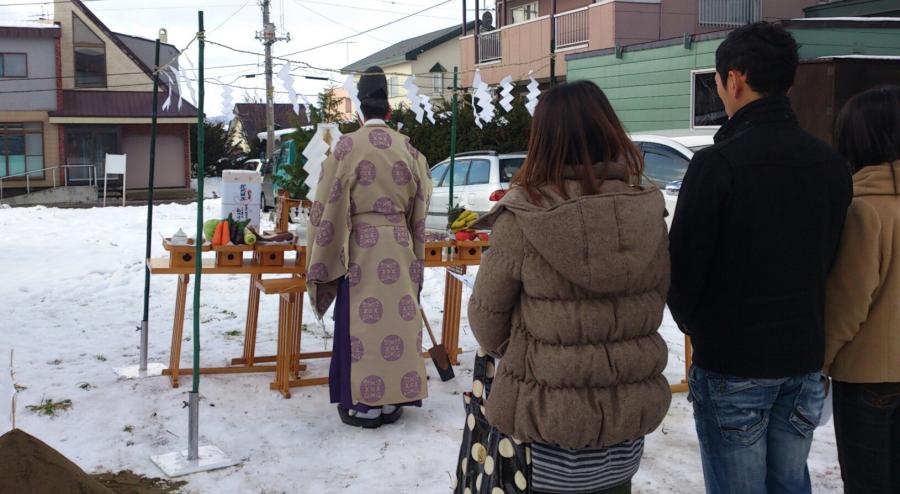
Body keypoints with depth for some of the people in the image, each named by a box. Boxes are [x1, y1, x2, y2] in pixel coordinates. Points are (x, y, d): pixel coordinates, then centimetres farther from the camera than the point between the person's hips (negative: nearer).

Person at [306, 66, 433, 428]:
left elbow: (329, 206, -9)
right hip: (400, 247, 4)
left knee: (363, 320, 3)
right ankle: (393, 400, 18)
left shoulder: (348, 147, -9)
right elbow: (419, 208, 11)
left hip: (361, 249, -4)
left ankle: (365, 404, 9)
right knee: (397, 317, 9)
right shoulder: (408, 150, 4)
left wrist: (322, 260, 0)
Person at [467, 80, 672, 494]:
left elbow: (487, 317, -7)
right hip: (629, 415, 3)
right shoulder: (647, 213, -9)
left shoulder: (520, 222, -19)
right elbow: (654, 305, 3)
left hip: (549, 416, -3)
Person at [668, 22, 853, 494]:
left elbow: (683, 266, -13)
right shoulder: (831, 163, 3)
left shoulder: (717, 163, -17)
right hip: (805, 358, 6)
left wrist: (695, 325, 6)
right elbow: (830, 259, 10)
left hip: (731, 365, -6)